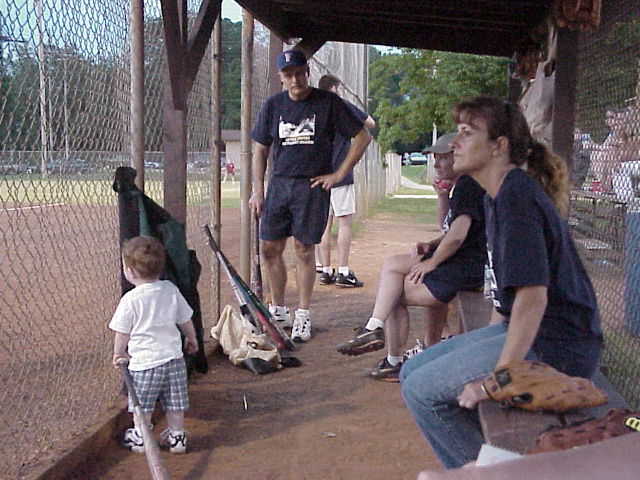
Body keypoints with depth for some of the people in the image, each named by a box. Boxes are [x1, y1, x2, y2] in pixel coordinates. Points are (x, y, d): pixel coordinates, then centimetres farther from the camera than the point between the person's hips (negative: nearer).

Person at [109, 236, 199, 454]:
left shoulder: (130, 300, -15)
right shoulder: (171, 290, -2)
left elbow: (123, 332, -5)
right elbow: (185, 320, 9)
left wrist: (118, 352, 13)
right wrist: (191, 338, 28)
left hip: (144, 360, -4)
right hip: (173, 356, 4)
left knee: (142, 403, 14)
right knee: (174, 403, 16)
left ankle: (140, 438, 29)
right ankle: (177, 437, 27)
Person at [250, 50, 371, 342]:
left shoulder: (328, 103, -2)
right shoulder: (273, 105, 8)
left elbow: (362, 137, 1)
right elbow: (260, 150, 13)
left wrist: (339, 174, -3)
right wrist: (257, 191, 6)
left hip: (313, 186, -4)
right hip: (279, 184, 4)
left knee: (304, 249, 0)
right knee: (270, 249, 4)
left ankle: (302, 316, 11)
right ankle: (278, 310, 20)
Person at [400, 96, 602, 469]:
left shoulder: (517, 197, -19)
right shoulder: (499, 196, 13)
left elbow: (533, 296, -25)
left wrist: (497, 378, -24)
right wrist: (487, 344, 19)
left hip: (554, 345, -10)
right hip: (521, 329, 10)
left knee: (422, 391, -13)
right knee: (413, 371, 10)